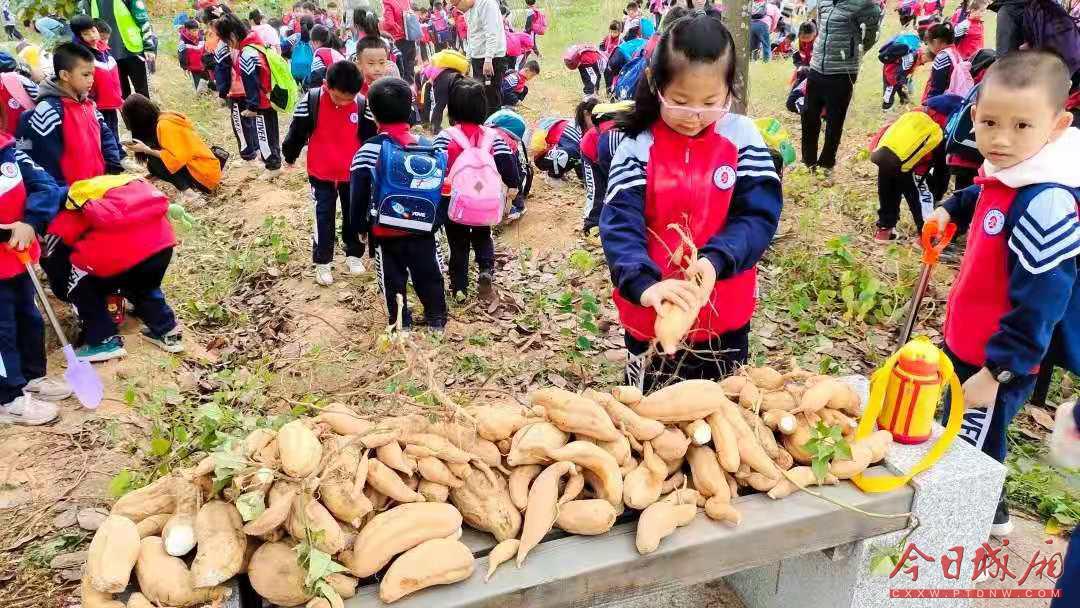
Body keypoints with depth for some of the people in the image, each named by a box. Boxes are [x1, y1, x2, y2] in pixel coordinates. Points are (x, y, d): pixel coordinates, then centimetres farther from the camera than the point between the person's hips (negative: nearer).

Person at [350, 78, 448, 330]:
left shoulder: (367, 152, -13)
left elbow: (359, 196, -9)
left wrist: (361, 226, 5)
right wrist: (437, 221, 14)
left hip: (385, 231, -2)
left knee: (392, 278, 14)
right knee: (428, 273, 17)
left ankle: (400, 323, 25)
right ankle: (437, 318, 30)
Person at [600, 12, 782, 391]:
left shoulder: (742, 138, -6)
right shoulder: (638, 146, -10)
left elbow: (759, 216, -11)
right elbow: (620, 225, -20)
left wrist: (716, 260, -29)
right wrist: (644, 284, -37)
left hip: (724, 315, 1)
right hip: (652, 316, -1)